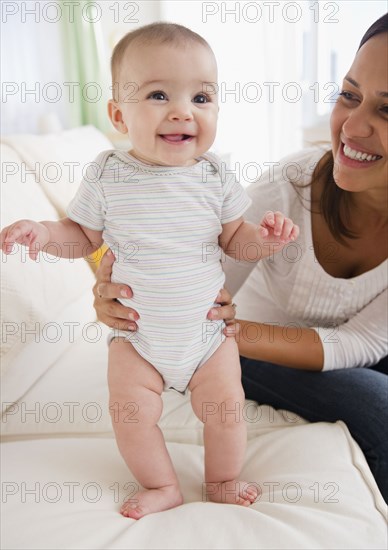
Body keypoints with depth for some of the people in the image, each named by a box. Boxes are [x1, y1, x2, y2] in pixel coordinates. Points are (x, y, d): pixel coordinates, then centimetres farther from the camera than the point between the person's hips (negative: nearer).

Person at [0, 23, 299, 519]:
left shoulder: (214, 176, -12)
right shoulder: (108, 175, -14)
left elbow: (233, 239, 0)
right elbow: (83, 235, -1)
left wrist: (263, 238, -21)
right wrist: (43, 231, -20)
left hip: (207, 328, 1)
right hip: (136, 334, 0)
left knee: (225, 407, 5)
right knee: (130, 412, 2)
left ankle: (222, 481, 36)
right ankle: (161, 486, 31)